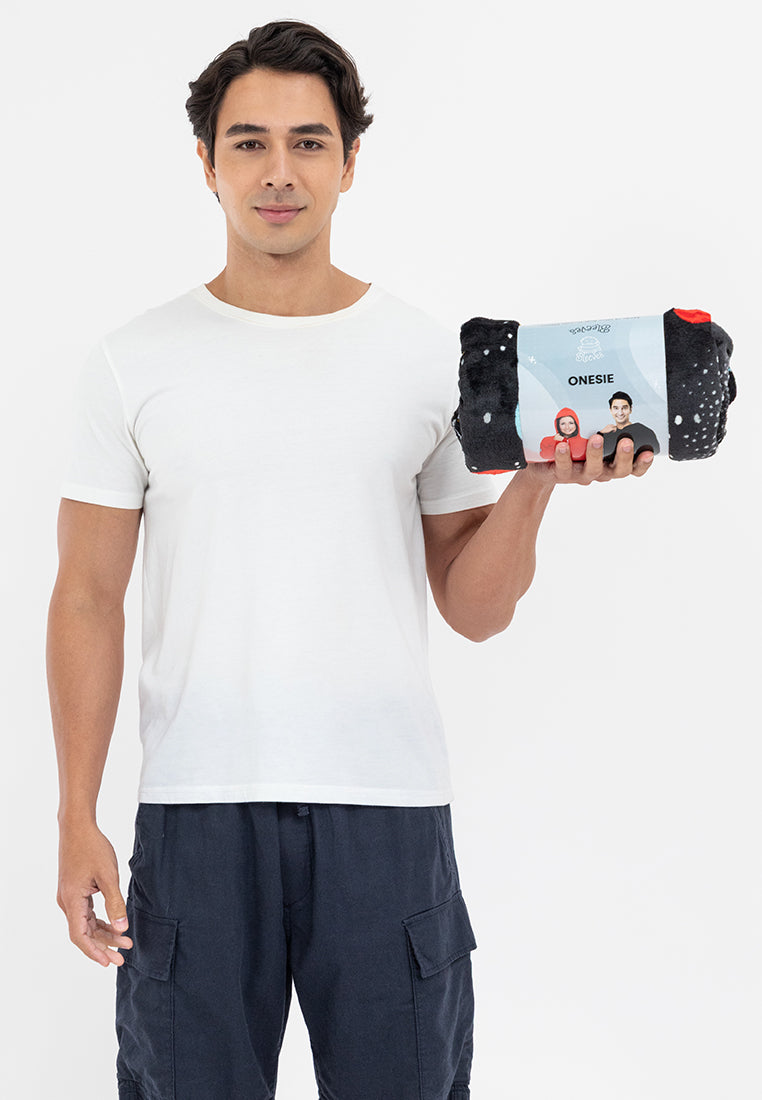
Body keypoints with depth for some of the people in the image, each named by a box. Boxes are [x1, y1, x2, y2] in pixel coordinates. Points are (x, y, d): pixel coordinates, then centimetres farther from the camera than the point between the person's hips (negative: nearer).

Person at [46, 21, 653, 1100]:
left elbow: (476, 609, 5)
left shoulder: (431, 357, 5)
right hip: (196, 807, 0)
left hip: (388, 807, 1)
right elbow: (88, 597, 3)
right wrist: (77, 819, -3)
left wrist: (532, 488, -13)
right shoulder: (136, 362, 4)